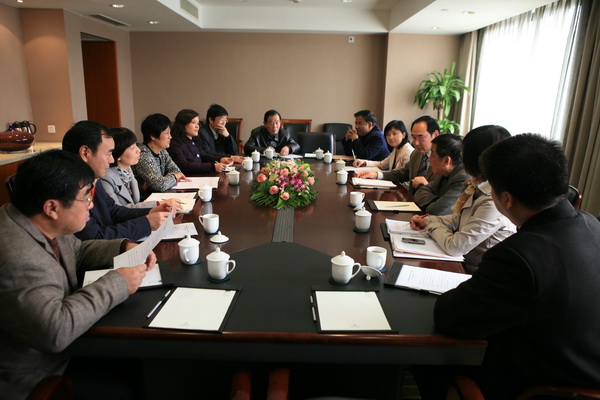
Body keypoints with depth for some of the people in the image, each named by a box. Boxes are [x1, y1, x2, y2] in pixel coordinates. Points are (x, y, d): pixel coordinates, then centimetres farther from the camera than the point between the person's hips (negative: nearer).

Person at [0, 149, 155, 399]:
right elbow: (54, 331, -35)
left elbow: (78, 251, 13)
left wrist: (124, 248, -4)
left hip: (63, 348, 8)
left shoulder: (46, 225, -5)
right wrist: (117, 284, -26)